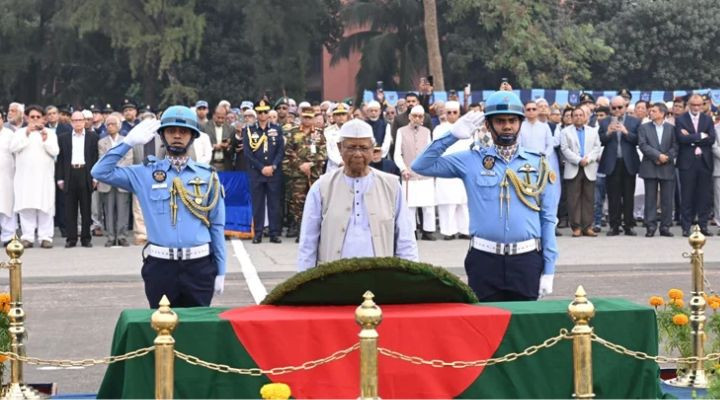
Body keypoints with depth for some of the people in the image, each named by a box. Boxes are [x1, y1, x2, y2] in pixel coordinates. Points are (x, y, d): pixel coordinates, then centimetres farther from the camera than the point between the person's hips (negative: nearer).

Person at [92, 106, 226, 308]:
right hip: (160, 265, 0)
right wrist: (129, 142, -7)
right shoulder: (146, 173, 4)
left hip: (199, 265, 0)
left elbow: (216, 226, 6)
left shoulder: (207, 176, 5)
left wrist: (220, 270, 5)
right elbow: (101, 172, -2)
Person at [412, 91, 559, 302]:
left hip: (527, 260, 1)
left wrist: (549, 270, 1)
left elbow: (548, 219, 5)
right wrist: (453, 135, -6)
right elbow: (422, 165, 0)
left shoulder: (538, 165, 6)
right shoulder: (472, 161, 5)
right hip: (484, 259, -1)